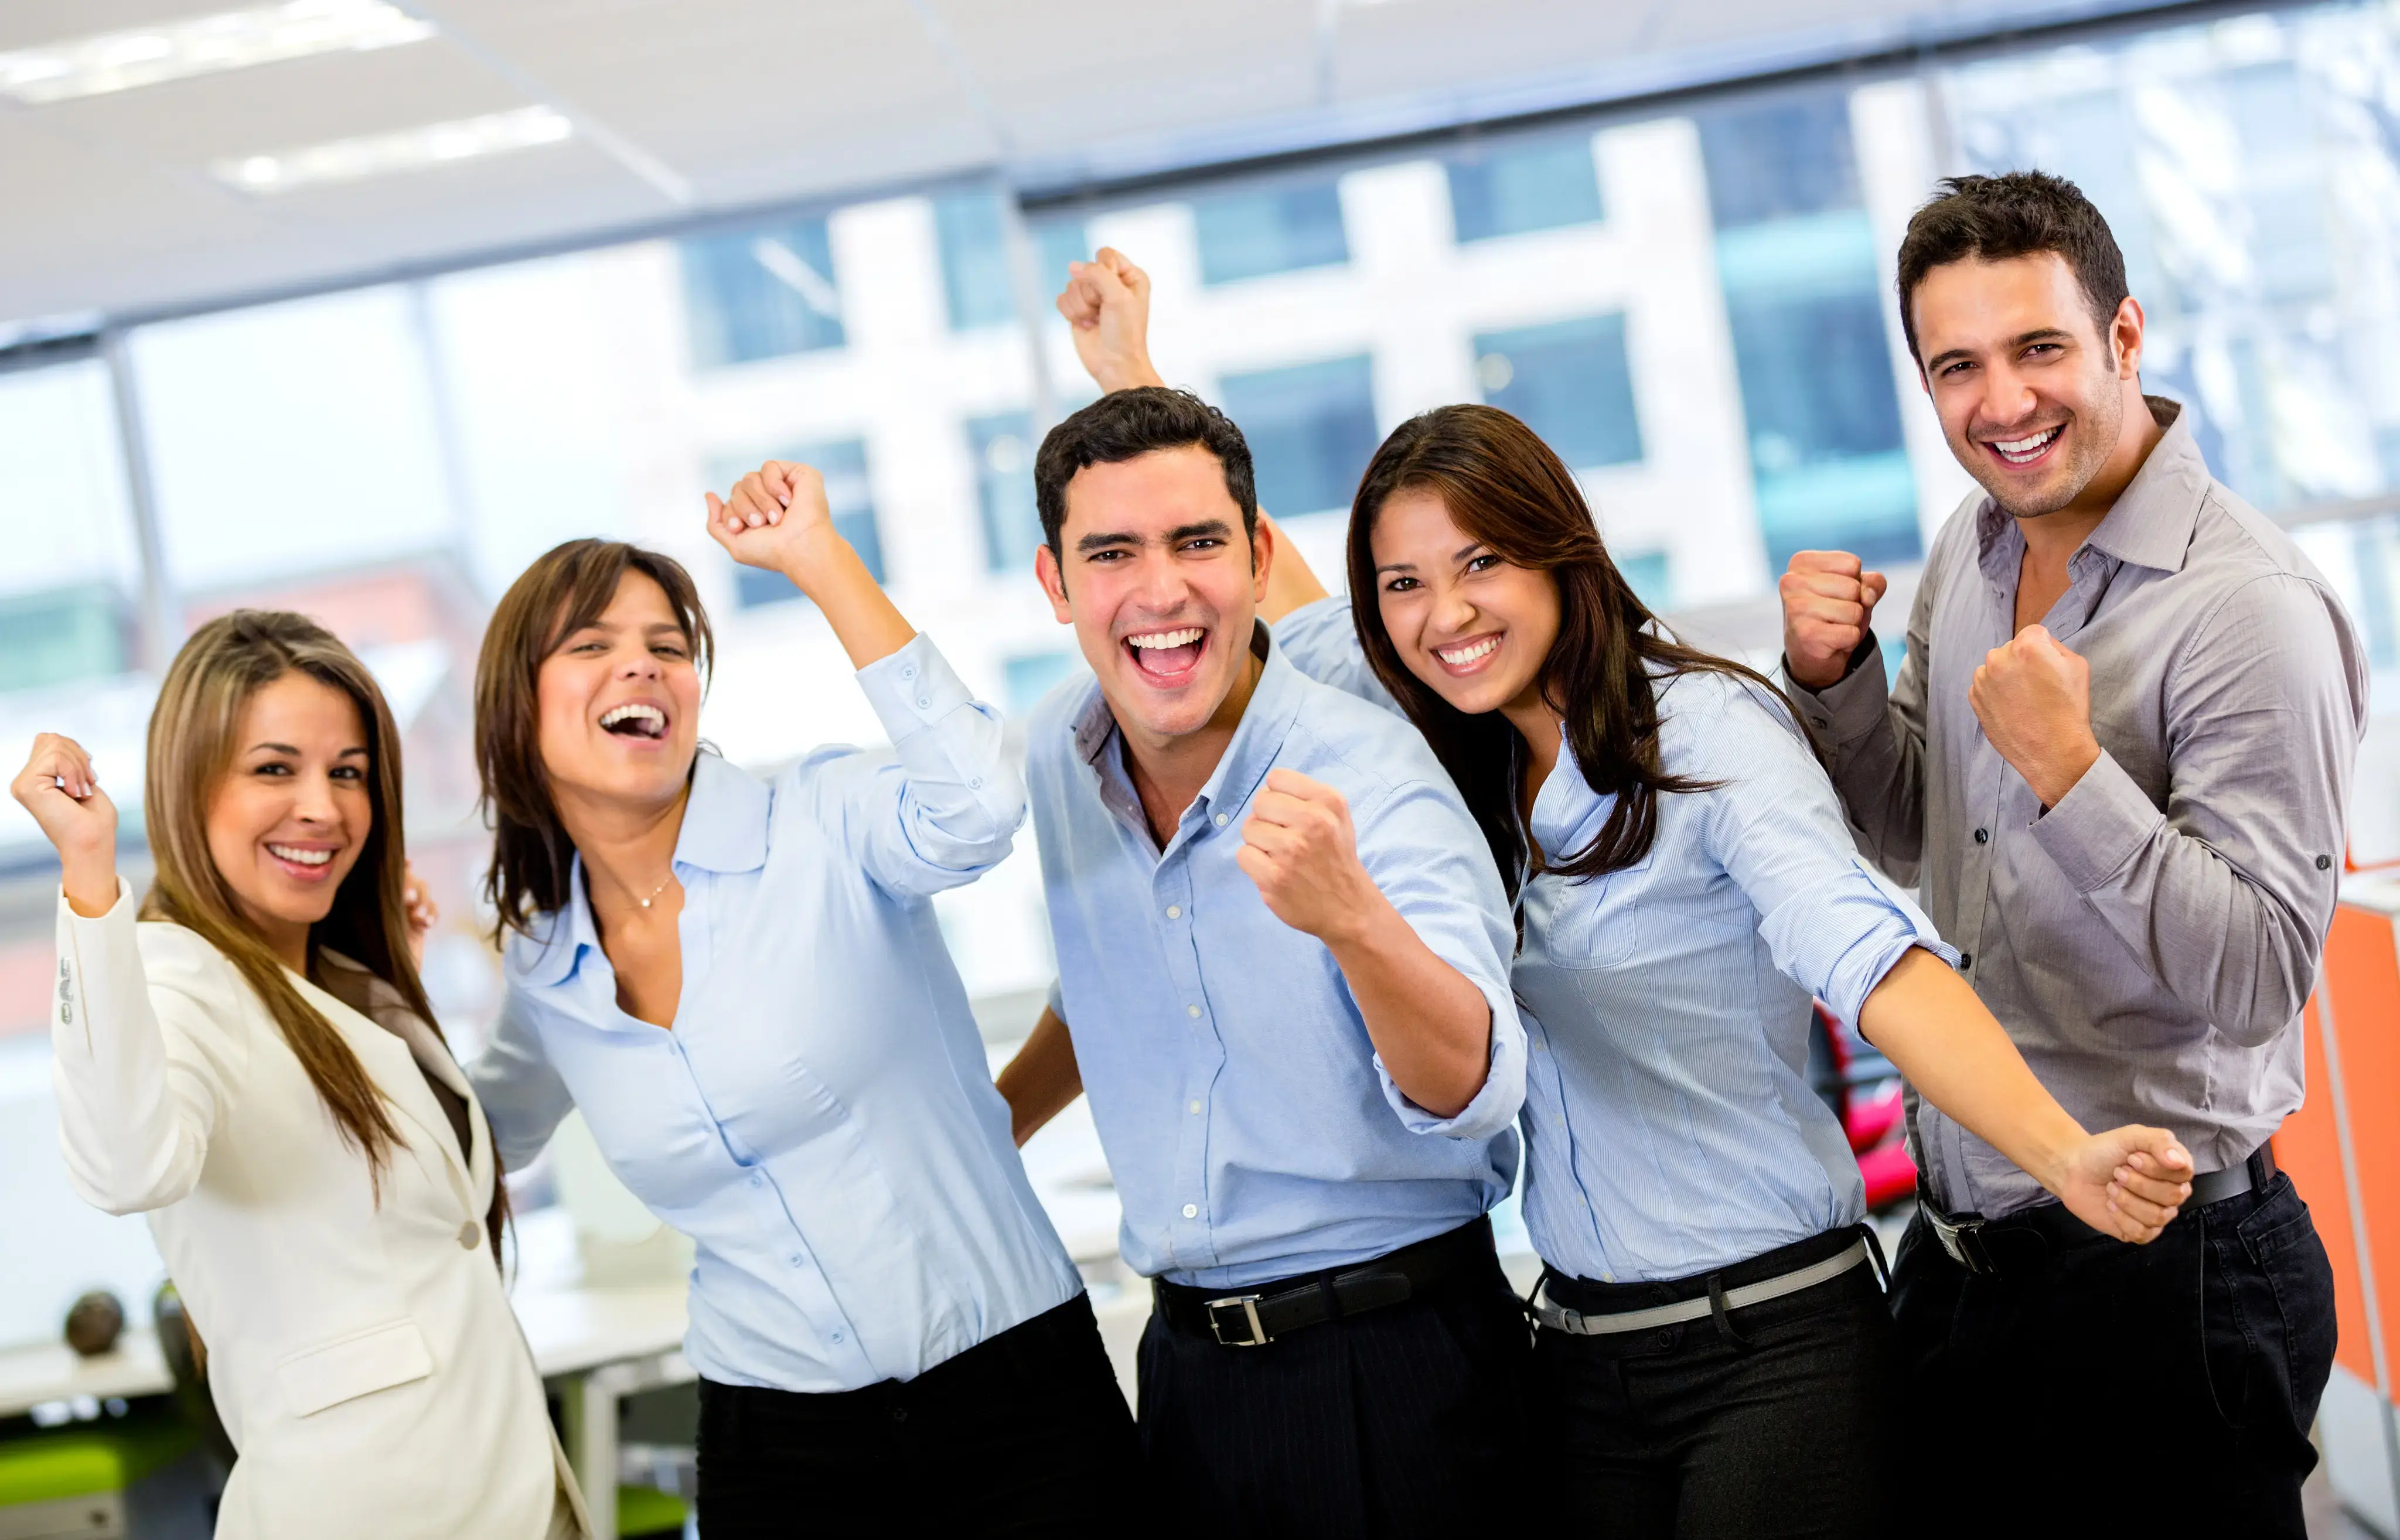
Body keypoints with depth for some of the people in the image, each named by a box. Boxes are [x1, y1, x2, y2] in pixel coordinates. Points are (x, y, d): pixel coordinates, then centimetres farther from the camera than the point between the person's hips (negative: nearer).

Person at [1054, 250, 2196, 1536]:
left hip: (1773, 1345, -6)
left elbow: (1862, 950, -27)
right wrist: (1134, 378, 24)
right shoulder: (1460, 761, 7)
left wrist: (2064, 1154, -42)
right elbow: (1279, 607, 21)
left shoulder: (1706, 730, -13)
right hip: (1585, 1359, 6)